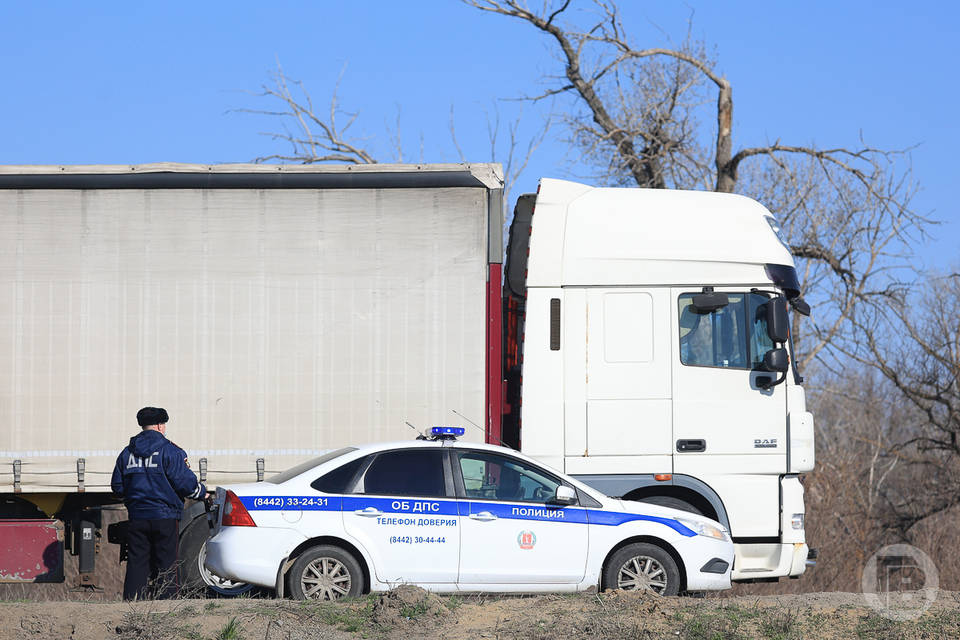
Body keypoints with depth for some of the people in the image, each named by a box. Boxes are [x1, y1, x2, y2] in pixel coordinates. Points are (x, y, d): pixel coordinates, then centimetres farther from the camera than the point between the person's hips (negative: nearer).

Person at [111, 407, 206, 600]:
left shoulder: (127, 453, 9)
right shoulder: (169, 451, -6)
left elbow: (117, 486, 12)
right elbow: (185, 482, -9)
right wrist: (202, 492, 10)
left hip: (136, 517, 4)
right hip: (165, 517, -4)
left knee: (136, 564, 5)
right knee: (165, 565, 0)